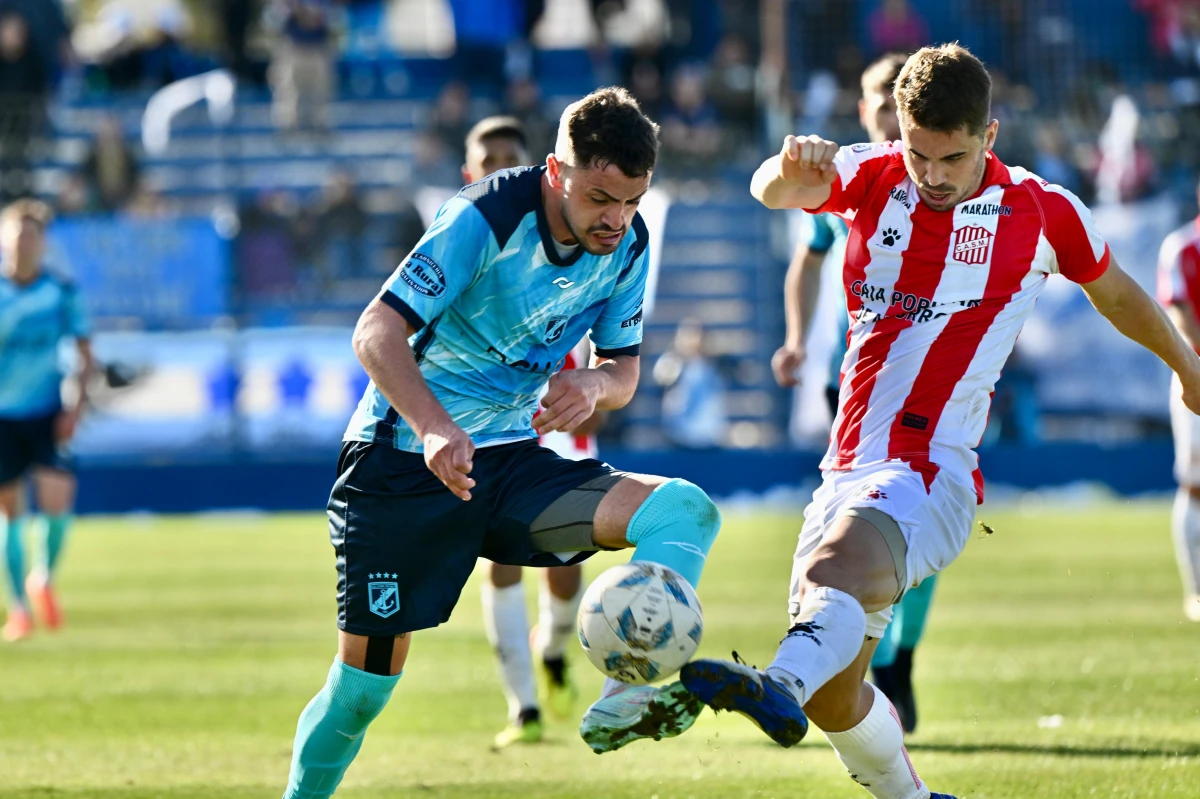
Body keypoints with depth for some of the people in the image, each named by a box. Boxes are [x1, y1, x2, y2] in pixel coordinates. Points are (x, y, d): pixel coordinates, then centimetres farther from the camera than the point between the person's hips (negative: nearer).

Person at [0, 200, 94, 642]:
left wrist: (77, 405, -6)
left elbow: (85, 353, 5)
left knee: (56, 499, -15)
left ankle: (44, 577, 14)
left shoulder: (61, 291, -2)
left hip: (47, 414, 0)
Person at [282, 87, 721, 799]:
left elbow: (624, 371, 6)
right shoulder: (486, 217, -20)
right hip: (404, 464, -5)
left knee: (686, 510, -19)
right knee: (365, 680, -4)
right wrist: (434, 428, -39)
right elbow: (378, 330, -22)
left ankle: (626, 699, -35)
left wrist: (591, 386, -20)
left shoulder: (628, 244, -2)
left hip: (514, 459, 5)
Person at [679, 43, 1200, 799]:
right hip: (850, 472, 5)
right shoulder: (872, 178, 8)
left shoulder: (1044, 213, 4)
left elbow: (1117, 293, 23)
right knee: (832, 695, 5)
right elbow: (776, 192, -13)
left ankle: (783, 683, -65)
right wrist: (791, 170, -38)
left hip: (934, 474, -5)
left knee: (844, 555, -37)